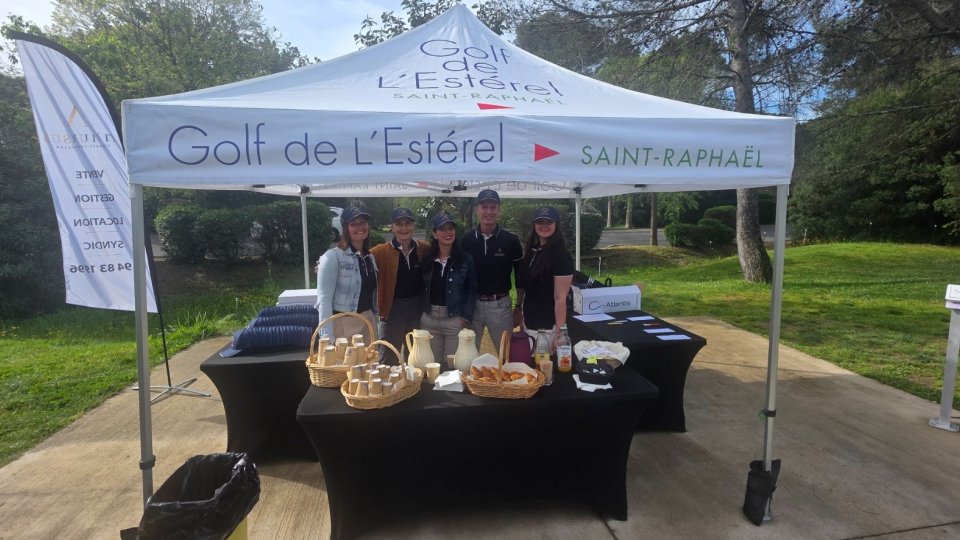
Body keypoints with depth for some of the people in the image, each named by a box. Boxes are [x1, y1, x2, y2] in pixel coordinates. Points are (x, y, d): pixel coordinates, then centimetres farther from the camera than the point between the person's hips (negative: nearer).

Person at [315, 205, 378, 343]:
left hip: (367, 323, 6)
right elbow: (324, 299, -17)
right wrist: (326, 336, -22)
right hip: (342, 324, -6)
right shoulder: (333, 256, -11)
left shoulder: (370, 258, 10)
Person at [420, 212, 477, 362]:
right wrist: (419, 312, 2)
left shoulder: (466, 259, -2)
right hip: (429, 320, 3)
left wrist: (466, 318, -11)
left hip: (455, 320, -3)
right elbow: (422, 288, 11)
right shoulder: (427, 259, 6)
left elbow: (472, 291, -3)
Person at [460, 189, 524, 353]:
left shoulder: (511, 240, -3)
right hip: (472, 303, 1)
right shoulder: (466, 240, 1)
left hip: (500, 304, -1)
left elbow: (520, 276, 4)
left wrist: (519, 307, 2)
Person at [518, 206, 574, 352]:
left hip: (547, 329, -7)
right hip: (529, 324, 7)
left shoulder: (561, 256, -15)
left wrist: (560, 333, -20)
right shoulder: (532, 250, 7)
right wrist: (523, 318, 12)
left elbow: (560, 298, -18)